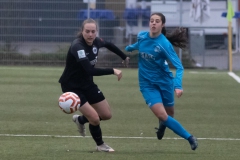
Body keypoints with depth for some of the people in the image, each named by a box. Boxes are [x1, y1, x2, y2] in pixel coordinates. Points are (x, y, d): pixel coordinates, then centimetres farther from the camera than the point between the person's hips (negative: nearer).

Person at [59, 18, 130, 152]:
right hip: (72, 87, -8)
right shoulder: (77, 46, -31)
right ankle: (100, 145, 14)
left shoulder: (96, 42, -8)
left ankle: (80, 120, 38)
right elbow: (90, 70, -40)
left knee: (107, 115, 10)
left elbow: (109, 45, 18)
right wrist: (113, 71, -38)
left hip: (87, 84, 8)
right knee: (94, 118, -14)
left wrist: (124, 57, 28)